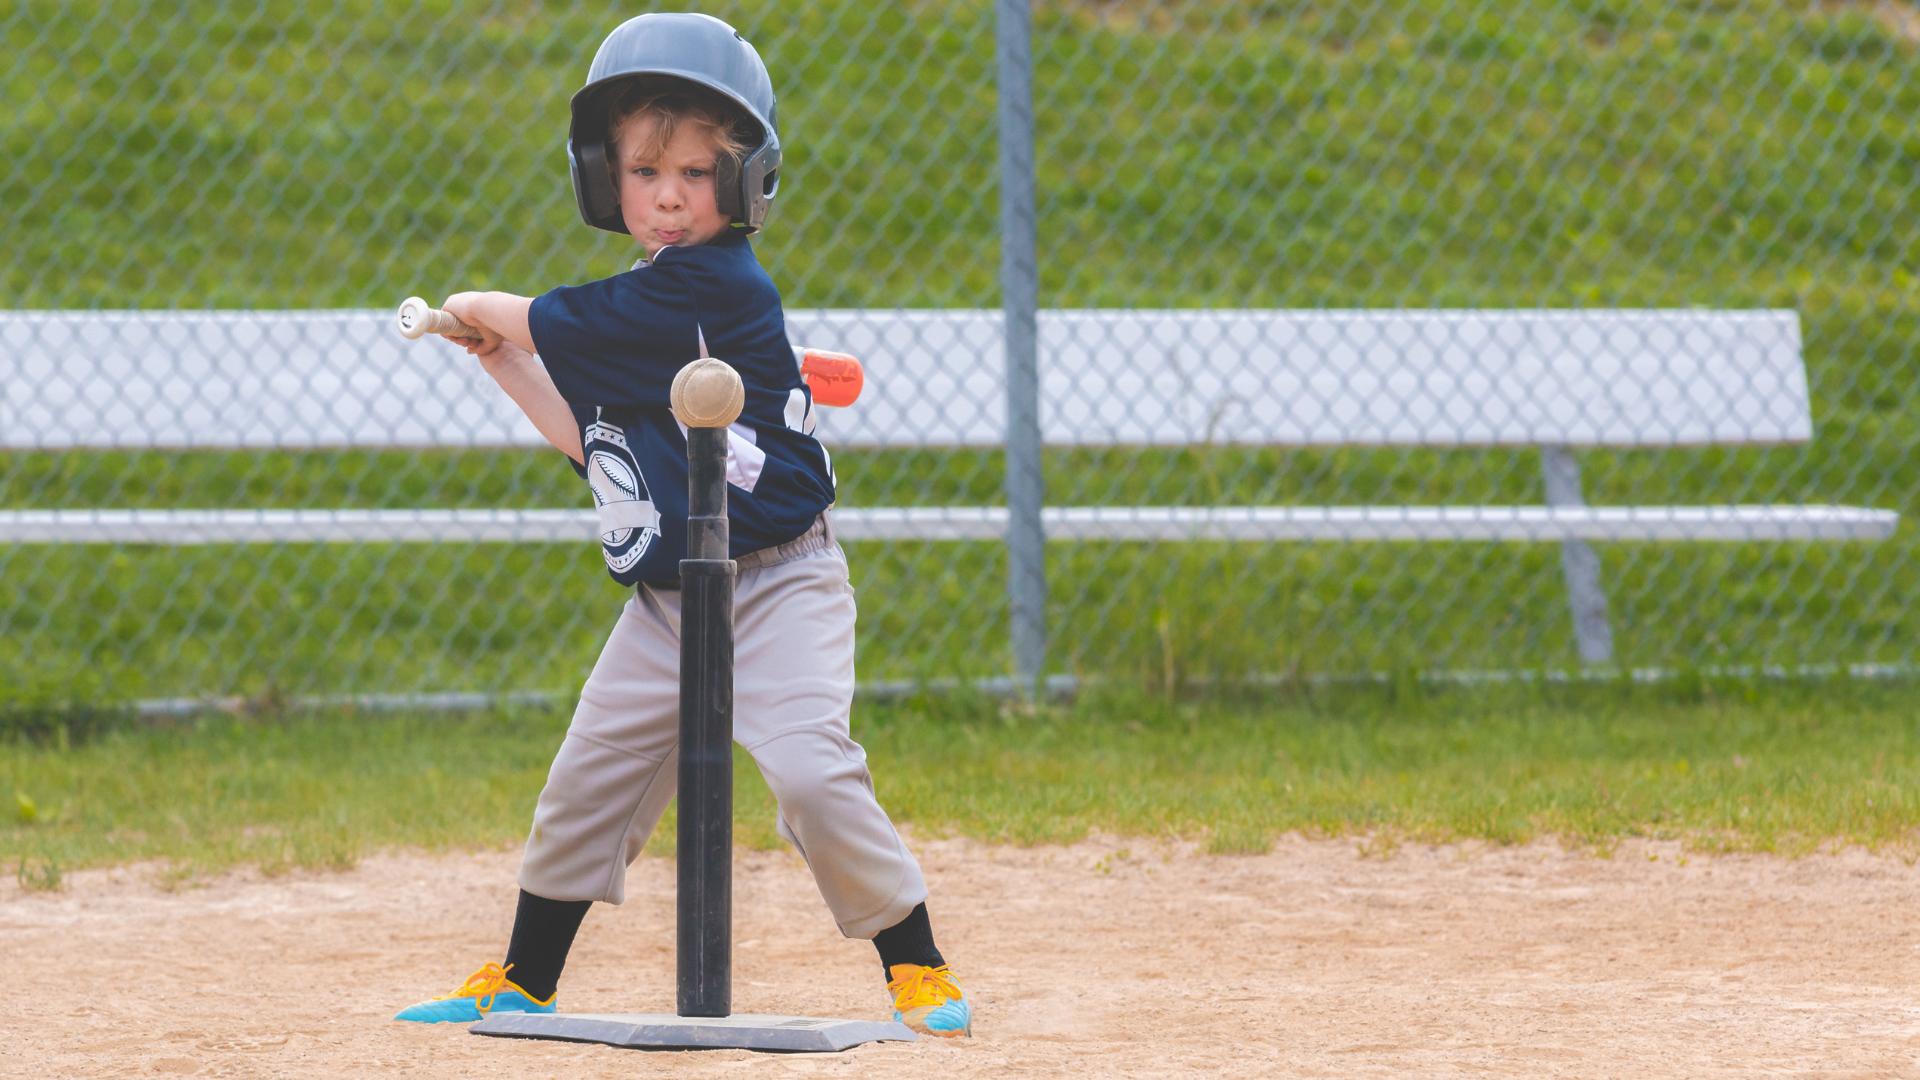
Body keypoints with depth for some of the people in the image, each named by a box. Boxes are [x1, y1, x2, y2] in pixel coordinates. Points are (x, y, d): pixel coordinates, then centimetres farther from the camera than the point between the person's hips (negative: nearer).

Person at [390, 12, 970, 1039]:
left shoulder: (714, 287, -19)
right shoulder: (647, 304, 10)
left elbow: (550, 324, -14)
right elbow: (594, 440, 16)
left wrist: (473, 308, 5)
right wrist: (501, 361, 13)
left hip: (777, 588, -8)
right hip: (665, 601, 8)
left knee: (812, 771, -21)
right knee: (587, 781, 11)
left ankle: (918, 970, -6)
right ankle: (521, 982, 26)